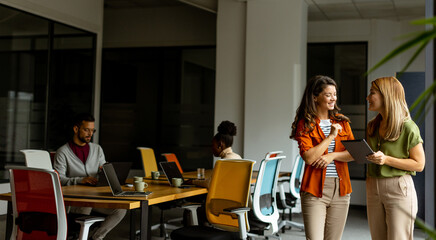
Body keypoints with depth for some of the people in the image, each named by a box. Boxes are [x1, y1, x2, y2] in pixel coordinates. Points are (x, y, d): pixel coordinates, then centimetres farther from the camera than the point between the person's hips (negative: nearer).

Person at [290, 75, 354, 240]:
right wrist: (331, 136, -12)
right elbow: (309, 157, -13)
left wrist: (332, 156, -12)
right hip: (315, 190, -4)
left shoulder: (342, 121, 12)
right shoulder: (305, 124, -2)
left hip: (340, 189, 4)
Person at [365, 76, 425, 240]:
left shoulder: (408, 128, -10)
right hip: (374, 188, 6)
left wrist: (387, 159, -19)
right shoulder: (372, 126, 10)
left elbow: (419, 164, -10)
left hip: (399, 189, -6)